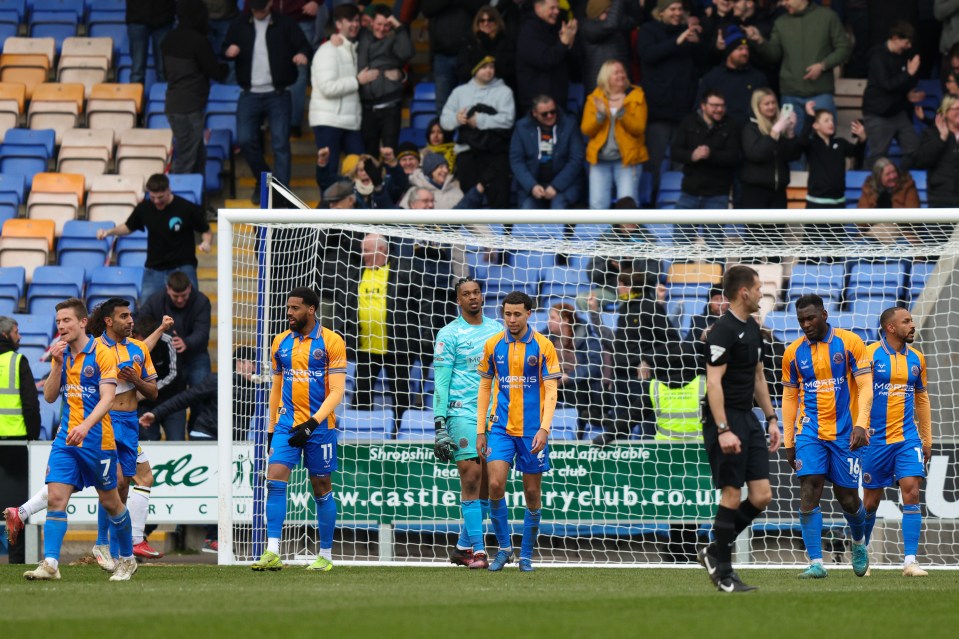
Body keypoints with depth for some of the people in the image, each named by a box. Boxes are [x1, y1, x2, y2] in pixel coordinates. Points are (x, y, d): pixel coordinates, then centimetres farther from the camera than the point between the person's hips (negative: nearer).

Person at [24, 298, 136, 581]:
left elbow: (107, 398, -17)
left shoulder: (102, 353, -9)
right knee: (56, 497, -11)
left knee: (110, 502, 8)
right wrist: (57, 365, -9)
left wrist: (85, 426, -32)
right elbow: (50, 397, 6)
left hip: (97, 439, -4)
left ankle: (127, 559, 26)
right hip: (65, 441, 4)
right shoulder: (60, 354, 9)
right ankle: (50, 564, -17)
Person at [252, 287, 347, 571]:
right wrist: (272, 428, 15)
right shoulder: (281, 343, 9)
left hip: (319, 426, -4)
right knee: (275, 479, -12)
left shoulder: (330, 342, -6)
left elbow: (337, 390, -10)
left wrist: (312, 423, -20)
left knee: (322, 489, 4)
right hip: (286, 423, 4)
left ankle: (325, 555, 15)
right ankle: (272, 553, -15)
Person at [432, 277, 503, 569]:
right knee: (471, 478, -11)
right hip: (463, 414, -5)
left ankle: (463, 546, 15)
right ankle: (477, 550, -11)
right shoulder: (449, 334, -1)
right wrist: (440, 423, -11)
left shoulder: (497, 330, 13)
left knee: (486, 486, 4)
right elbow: (441, 381, -4)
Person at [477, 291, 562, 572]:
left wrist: (544, 428, -16)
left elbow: (550, 391, -4)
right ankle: (504, 547, 2)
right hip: (501, 428, 1)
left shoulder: (543, 346, -3)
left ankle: (526, 554, 16)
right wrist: (480, 430, 8)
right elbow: (485, 387, 12)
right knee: (495, 485, -13)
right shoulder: (492, 345, 5)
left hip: (532, 430, -1)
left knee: (532, 493, 3)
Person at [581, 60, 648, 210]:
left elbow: (639, 128, -6)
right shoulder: (594, 98, 8)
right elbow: (586, 130, 2)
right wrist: (600, 115, -16)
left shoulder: (636, 97, 3)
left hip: (627, 158, -2)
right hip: (600, 158, 2)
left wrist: (621, 112, -21)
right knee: (597, 205, -12)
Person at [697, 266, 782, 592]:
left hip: (748, 419, 9)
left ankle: (714, 552, 16)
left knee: (762, 495, 2)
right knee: (732, 495, -6)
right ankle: (723, 573, 2)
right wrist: (723, 430, -25)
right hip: (726, 419, -9)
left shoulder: (752, 329, 15)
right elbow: (713, 382, -20)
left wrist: (771, 418, 21)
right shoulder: (723, 330, -14)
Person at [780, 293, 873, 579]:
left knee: (847, 498, 5)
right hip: (809, 432, 2)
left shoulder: (849, 343, -5)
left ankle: (859, 543, 37)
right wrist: (788, 442, 9)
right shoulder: (793, 352, 4)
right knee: (809, 492, -14)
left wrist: (860, 424, -20)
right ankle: (815, 562, -14)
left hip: (845, 433, -2)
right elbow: (789, 397, 12)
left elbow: (865, 386, -7)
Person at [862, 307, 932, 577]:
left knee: (911, 492, -12)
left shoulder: (916, 358, 8)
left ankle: (910, 561, -12)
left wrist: (927, 438, 16)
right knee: (871, 501, 6)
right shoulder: (870, 354, -6)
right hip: (876, 440, -3)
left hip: (908, 439, 3)